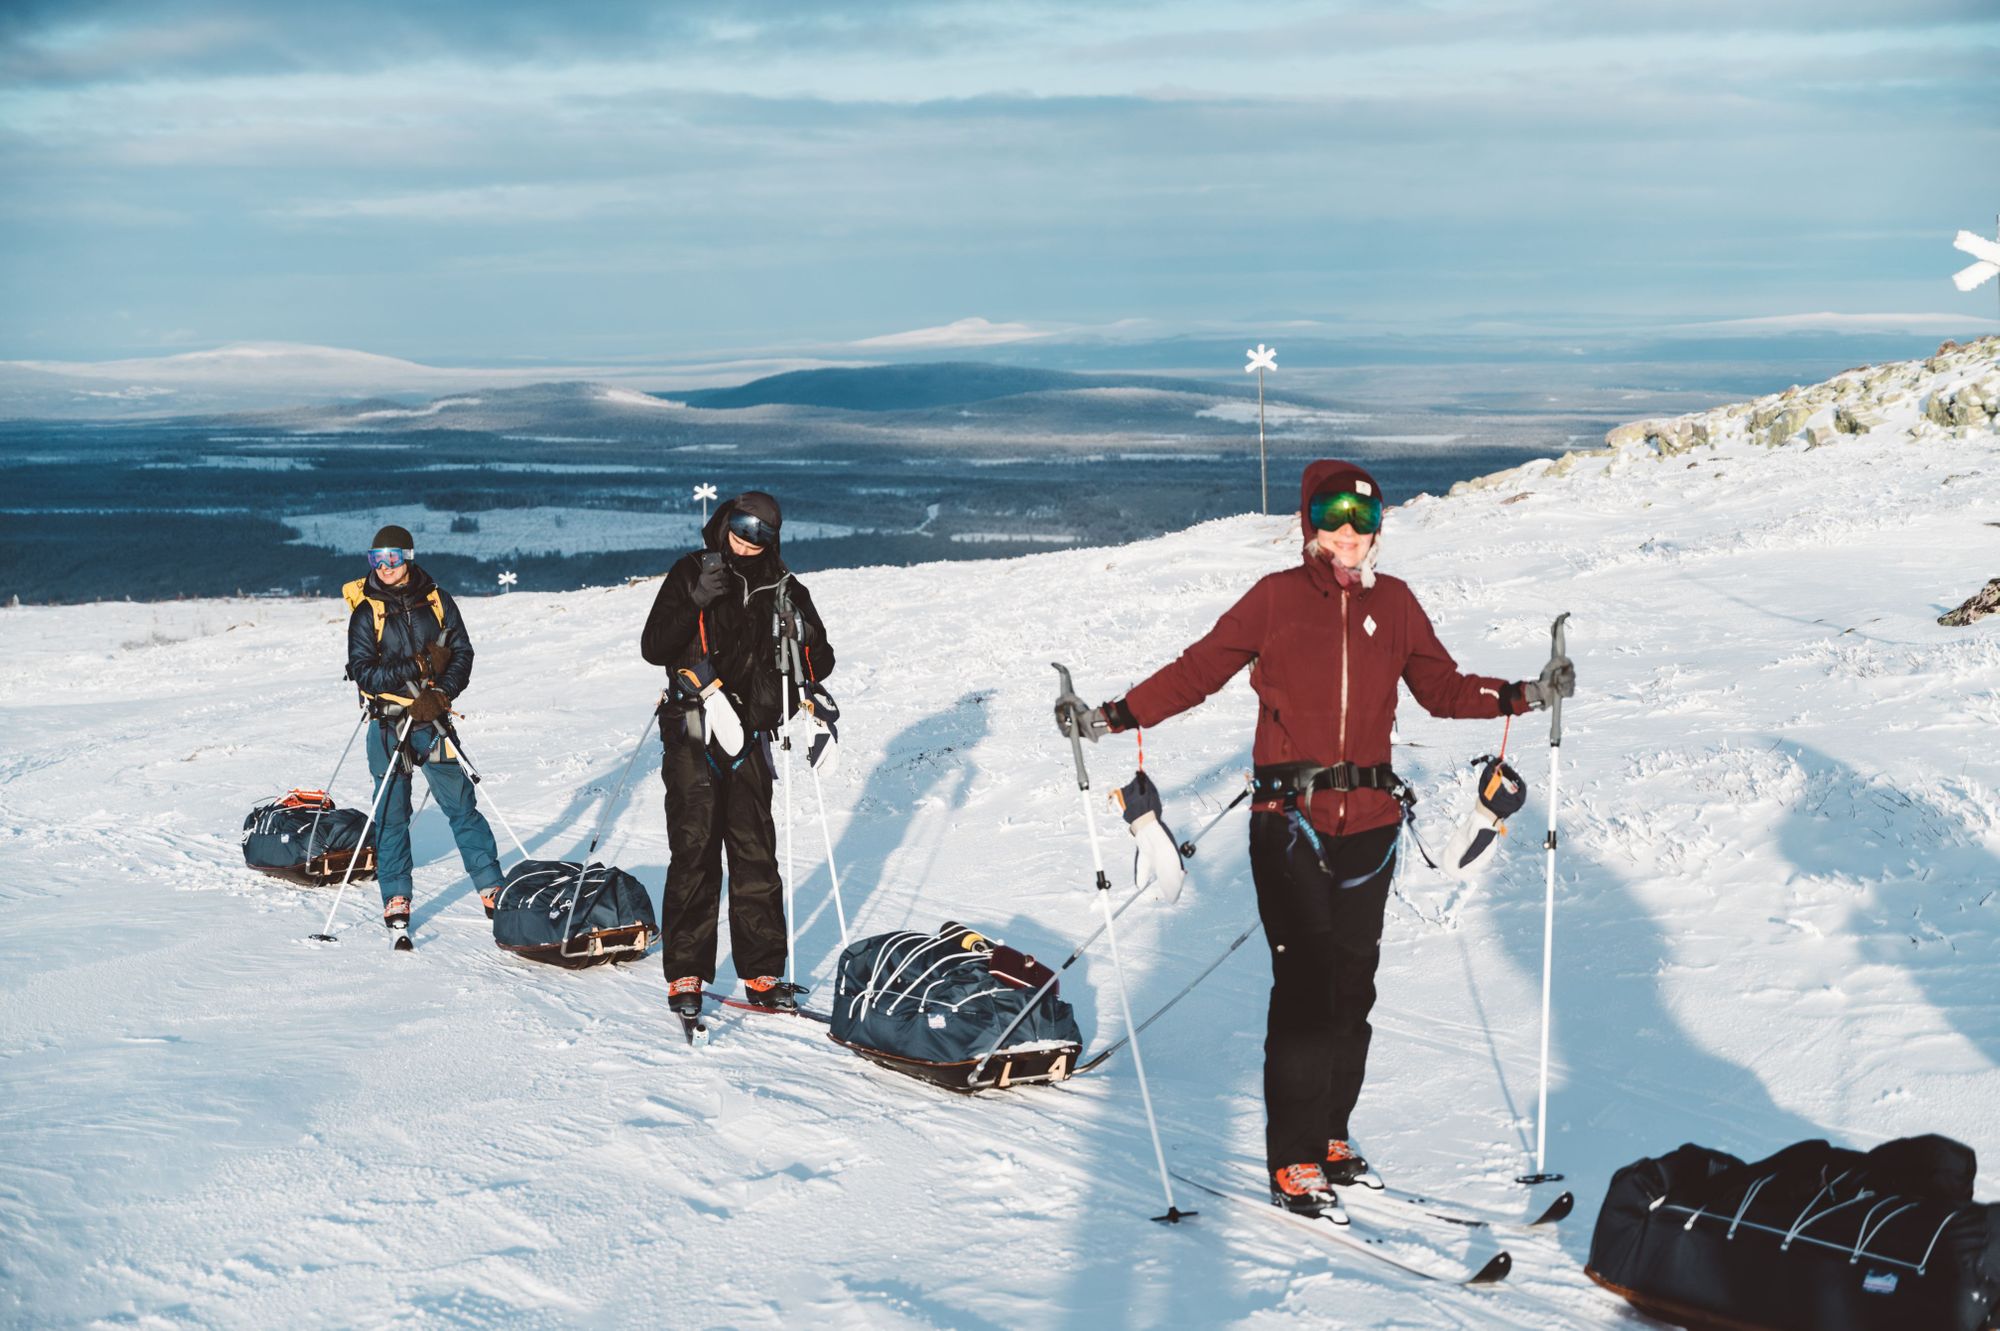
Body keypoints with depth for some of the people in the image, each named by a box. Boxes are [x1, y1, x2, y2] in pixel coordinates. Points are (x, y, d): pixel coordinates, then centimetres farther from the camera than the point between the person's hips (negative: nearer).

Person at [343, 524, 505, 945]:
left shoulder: (437, 601, 2)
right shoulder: (366, 609, -3)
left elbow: (462, 654, 1)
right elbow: (363, 672, -9)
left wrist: (440, 695, -14)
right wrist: (420, 666, -16)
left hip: (433, 720, 1)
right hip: (388, 725, -1)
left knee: (462, 807, 3)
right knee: (391, 817, 4)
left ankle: (493, 893, 10)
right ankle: (396, 906, 13)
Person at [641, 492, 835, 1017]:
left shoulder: (782, 588, 8)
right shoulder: (690, 574, 1)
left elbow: (819, 665, 10)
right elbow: (653, 649, -6)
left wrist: (805, 635, -12)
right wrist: (696, 600, -19)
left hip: (749, 736, 3)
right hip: (692, 736, -3)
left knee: (756, 855, 5)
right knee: (694, 852, -6)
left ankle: (761, 971, 13)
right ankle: (685, 975, 0)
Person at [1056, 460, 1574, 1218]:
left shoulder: (1395, 603, 10)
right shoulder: (1275, 598, 1)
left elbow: (1441, 687, 13)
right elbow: (1199, 669, 2)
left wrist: (1521, 696, -1)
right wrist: (1112, 718, -7)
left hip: (1369, 820, 4)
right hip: (1289, 820, -4)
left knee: (1353, 984, 10)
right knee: (1304, 986, -8)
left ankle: (1330, 1134, 24)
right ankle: (1292, 1162, -1)